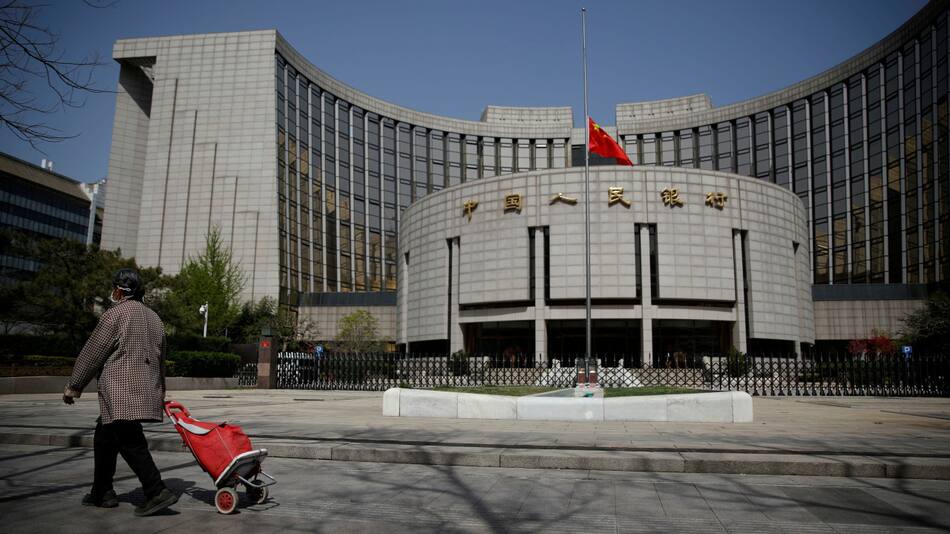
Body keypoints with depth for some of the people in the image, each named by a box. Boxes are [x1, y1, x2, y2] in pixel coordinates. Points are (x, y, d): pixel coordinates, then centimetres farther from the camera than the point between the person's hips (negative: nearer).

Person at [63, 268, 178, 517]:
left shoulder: (115, 315, -7)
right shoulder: (154, 318, 18)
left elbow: (92, 354, -5)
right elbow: (160, 358, 22)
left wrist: (74, 386, 5)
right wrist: (159, 391, 29)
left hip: (121, 393, -8)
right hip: (146, 390, 8)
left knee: (131, 443, -10)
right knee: (105, 439, 19)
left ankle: (157, 493, -15)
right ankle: (102, 493, 24)